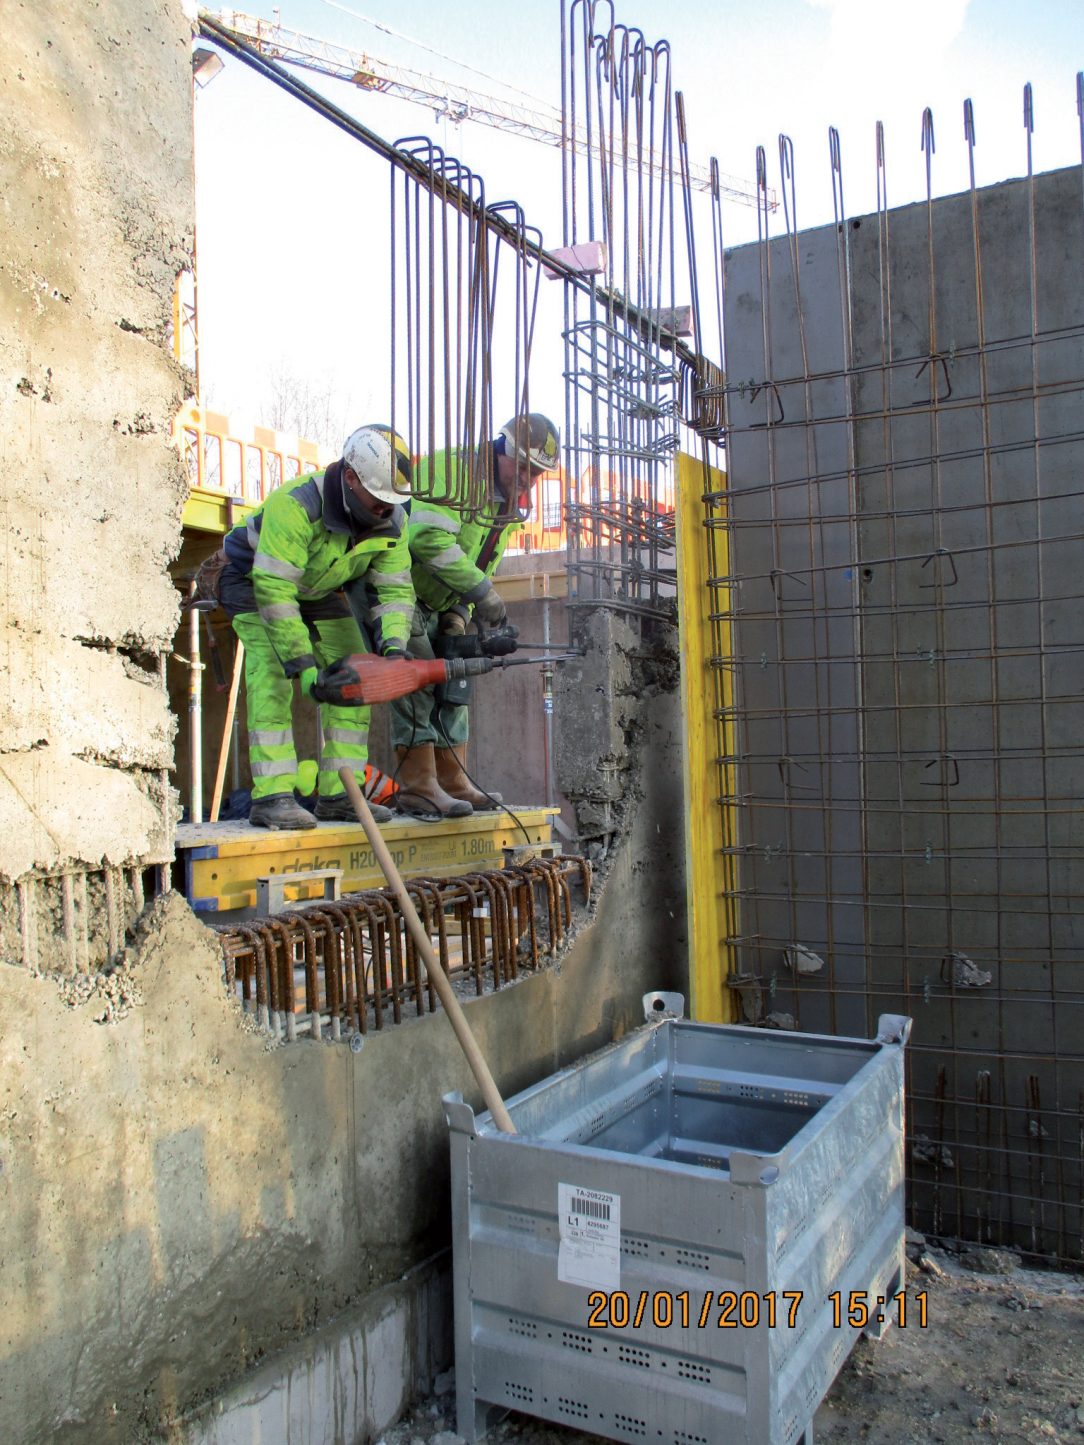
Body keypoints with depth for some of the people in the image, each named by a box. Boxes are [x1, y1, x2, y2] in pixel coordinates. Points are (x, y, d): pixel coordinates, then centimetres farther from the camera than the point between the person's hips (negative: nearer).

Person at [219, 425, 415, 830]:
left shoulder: (392, 520, -19)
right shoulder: (296, 504, -38)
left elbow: (395, 589, -16)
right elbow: (274, 588, -40)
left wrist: (393, 645, -34)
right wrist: (302, 664, -42)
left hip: (321, 592, 6)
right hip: (253, 580, -6)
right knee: (272, 678, -23)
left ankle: (339, 795, -2)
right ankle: (271, 797, -25)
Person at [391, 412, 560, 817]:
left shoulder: (510, 503, 7)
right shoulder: (450, 469, -22)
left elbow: (483, 565, 11)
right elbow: (429, 539, -34)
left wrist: (459, 612, -4)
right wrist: (481, 590, -34)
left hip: (437, 604, 9)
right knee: (416, 681, -16)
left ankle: (453, 782, 15)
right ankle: (418, 786, -12)